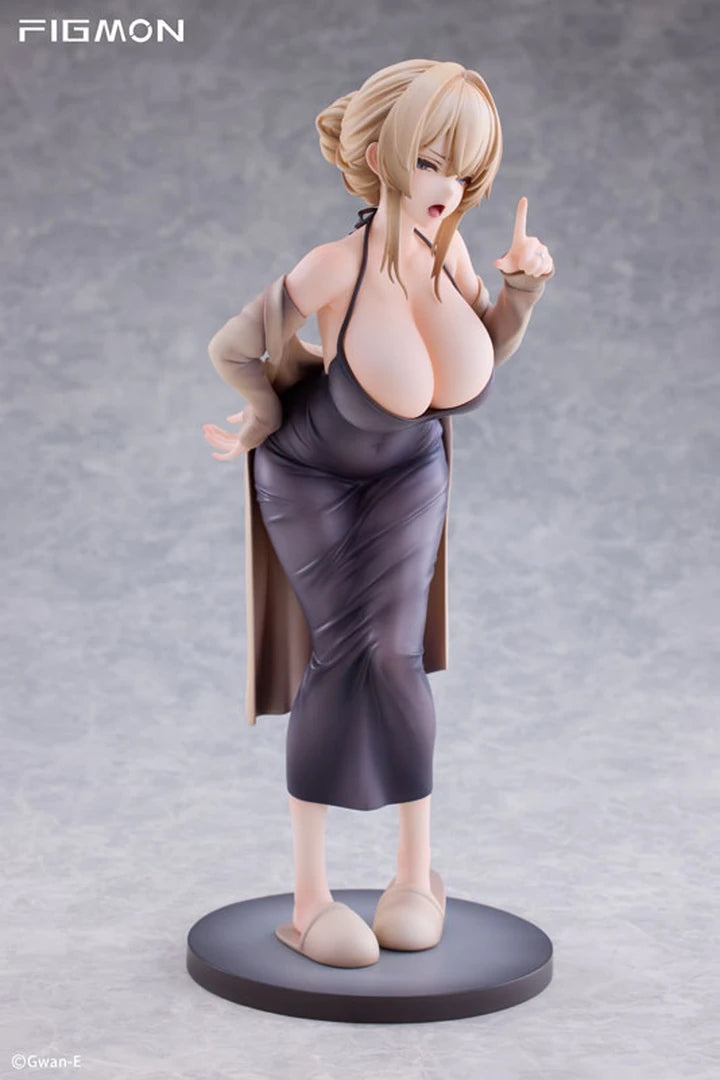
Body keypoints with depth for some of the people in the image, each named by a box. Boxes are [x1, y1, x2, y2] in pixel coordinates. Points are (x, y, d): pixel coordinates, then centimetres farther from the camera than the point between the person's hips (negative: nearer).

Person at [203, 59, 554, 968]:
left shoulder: (450, 251, -21)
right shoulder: (334, 267, -35)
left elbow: (478, 363, -3)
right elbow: (231, 348, -20)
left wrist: (522, 286, -18)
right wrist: (272, 421, -4)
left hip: (404, 469, 3)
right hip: (308, 472, -3)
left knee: (394, 652, -9)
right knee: (342, 648, -14)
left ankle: (417, 871, 6)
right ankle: (309, 898, -7)